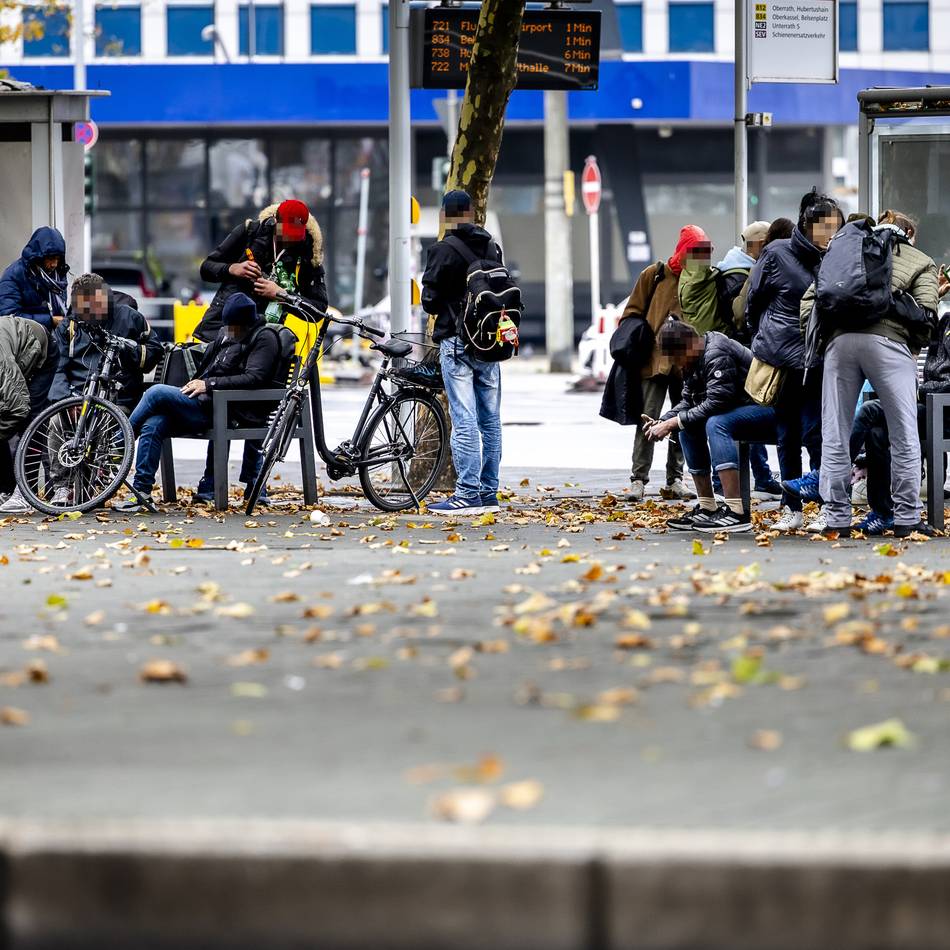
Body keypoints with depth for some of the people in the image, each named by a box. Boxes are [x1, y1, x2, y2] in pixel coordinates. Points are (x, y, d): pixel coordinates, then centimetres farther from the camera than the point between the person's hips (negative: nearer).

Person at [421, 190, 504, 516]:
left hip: (456, 341, -6)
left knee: (463, 420, -8)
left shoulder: (443, 250, -10)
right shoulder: (491, 247, 8)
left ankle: (468, 495, -12)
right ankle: (488, 493, 13)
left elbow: (430, 300, -7)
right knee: (489, 419, 10)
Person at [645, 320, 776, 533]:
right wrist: (663, 422, -2)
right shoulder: (695, 360, 10)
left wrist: (673, 423, -21)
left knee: (716, 424, -32)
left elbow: (715, 404, -27)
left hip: (767, 410, -11)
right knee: (688, 428, 5)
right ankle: (707, 509, 7)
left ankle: (736, 513, -37)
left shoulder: (717, 355, -21)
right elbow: (688, 402, 17)